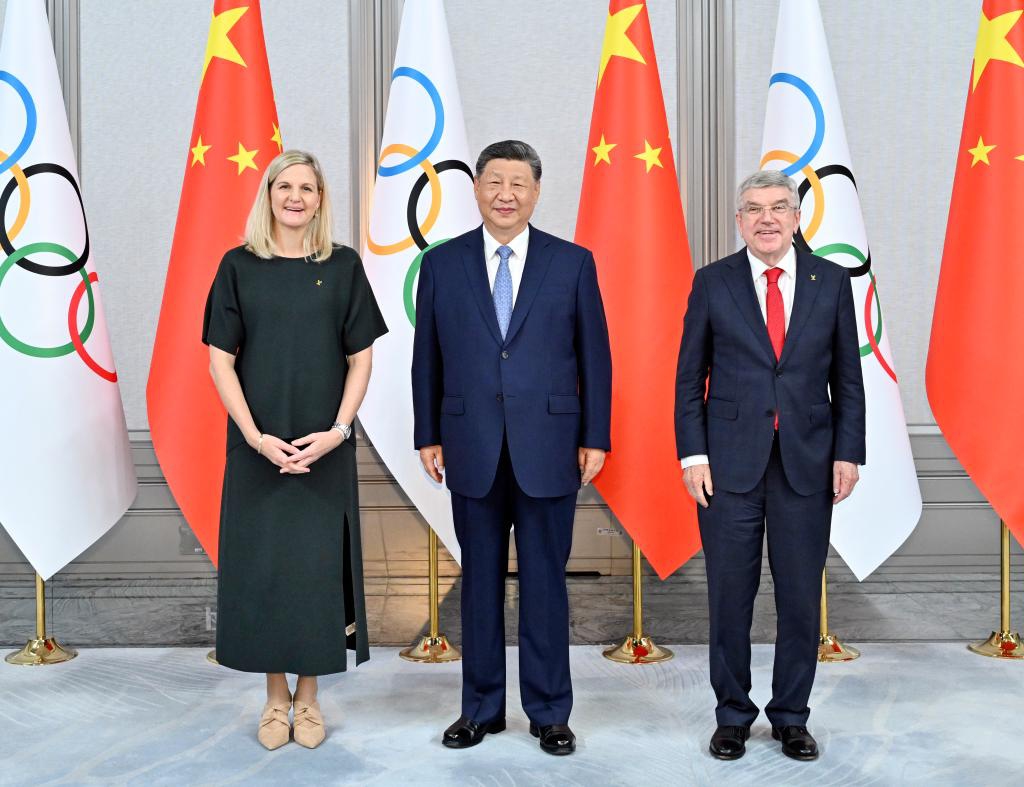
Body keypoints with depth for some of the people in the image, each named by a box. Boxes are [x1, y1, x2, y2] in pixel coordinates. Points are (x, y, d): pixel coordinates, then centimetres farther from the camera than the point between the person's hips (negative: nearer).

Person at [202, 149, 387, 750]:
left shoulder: (343, 266, 2)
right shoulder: (239, 266, 2)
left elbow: (361, 358, 1)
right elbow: (220, 361, -1)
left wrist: (337, 431, -11)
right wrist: (256, 437, -12)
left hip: (325, 446, 0)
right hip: (257, 445, 0)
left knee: (317, 564, 4)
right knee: (261, 565, 5)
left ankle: (308, 696, 20)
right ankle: (276, 695, 21)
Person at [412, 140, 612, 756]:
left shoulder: (573, 263, 2)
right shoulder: (442, 264, 5)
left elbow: (594, 356, 2)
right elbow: (427, 359, 7)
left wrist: (595, 439, -1)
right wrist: (428, 437, 5)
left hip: (548, 449, -1)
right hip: (472, 450, 1)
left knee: (545, 583, 7)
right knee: (480, 582, 11)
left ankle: (549, 712, 21)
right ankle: (482, 709, 25)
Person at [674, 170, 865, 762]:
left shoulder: (832, 281, 5)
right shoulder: (712, 283, 2)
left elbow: (847, 377, 7)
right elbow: (690, 378, 2)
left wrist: (848, 454, 0)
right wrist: (693, 456, -5)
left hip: (807, 463, 1)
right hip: (731, 462, -1)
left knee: (801, 596, 7)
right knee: (730, 595, 6)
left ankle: (792, 716, 23)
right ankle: (733, 714, 22)